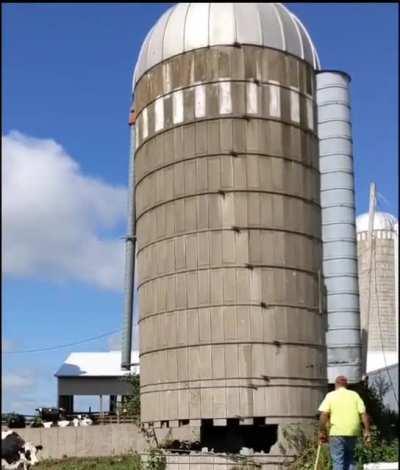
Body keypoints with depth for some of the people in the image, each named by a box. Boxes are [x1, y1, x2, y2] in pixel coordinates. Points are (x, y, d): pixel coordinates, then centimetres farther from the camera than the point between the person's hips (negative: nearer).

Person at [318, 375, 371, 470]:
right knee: (350, 459, 16)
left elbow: (324, 414, -8)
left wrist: (322, 432, -3)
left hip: (336, 433, -3)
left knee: (338, 461, 1)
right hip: (352, 433, 3)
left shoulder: (330, 395, 3)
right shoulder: (354, 395, 10)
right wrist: (366, 431, 3)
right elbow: (363, 413, 1)